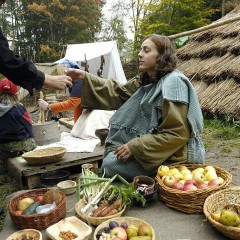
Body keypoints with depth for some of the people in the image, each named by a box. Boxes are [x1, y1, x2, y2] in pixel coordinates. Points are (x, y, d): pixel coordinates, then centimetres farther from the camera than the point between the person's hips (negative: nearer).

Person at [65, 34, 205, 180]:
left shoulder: (173, 82, -20)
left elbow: (176, 134, -24)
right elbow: (119, 93, 7)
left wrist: (135, 147, -21)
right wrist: (84, 78, -3)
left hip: (173, 157, -8)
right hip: (154, 149, 9)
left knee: (111, 165, -10)